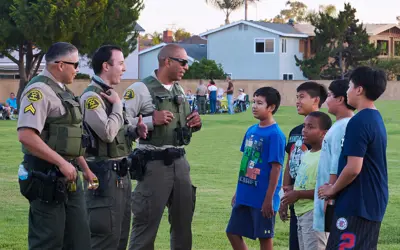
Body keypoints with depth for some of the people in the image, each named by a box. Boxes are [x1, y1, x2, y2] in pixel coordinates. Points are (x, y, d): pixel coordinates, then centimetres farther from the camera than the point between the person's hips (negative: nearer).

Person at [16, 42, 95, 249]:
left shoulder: (62, 91, 16)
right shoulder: (39, 91, -14)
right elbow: (26, 135, -25)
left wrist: (85, 169, 23)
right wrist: (62, 162, -24)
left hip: (67, 177, 10)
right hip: (47, 177, -10)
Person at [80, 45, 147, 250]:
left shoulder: (110, 94, 15)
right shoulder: (91, 97, -15)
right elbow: (108, 133, -25)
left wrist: (135, 131, 4)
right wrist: (117, 105, -13)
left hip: (120, 172, 10)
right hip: (105, 173, -10)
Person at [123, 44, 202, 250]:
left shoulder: (179, 90, 14)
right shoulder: (140, 89, -10)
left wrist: (195, 123, 4)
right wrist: (151, 120, -22)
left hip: (179, 161, 7)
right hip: (154, 163, -7)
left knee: (183, 221, 14)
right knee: (146, 223, -2)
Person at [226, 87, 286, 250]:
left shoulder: (275, 135, -14)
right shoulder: (251, 130, 8)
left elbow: (276, 168, -16)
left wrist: (269, 199, -17)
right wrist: (238, 191, 16)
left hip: (262, 198, -8)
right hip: (245, 195, 8)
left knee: (264, 237, 3)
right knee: (233, 232, 11)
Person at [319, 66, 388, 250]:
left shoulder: (359, 122, -17)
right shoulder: (376, 119, 14)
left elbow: (353, 168, -22)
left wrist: (332, 190, -6)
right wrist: (336, 188, 18)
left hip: (357, 204, -10)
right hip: (372, 203, 10)